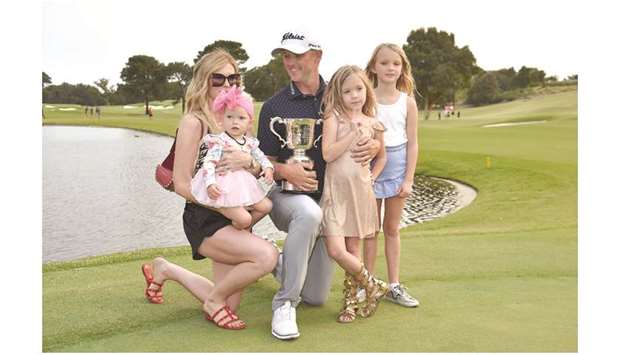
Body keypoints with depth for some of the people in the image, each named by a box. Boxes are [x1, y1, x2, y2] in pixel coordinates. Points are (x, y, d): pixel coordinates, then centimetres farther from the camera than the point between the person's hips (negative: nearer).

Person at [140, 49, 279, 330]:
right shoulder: (194, 122, -12)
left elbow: (256, 173, 5)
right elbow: (182, 184, -15)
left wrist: (249, 162, -18)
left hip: (232, 216, 7)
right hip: (204, 219, -7)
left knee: (228, 305, 13)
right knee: (267, 255, -30)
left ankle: (164, 270, 34)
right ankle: (214, 300, -3)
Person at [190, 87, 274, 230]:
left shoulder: (249, 142, 8)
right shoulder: (219, 142, -13)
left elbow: (260, 156, 19)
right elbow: (209, 163, -19)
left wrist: (268, 168, -2)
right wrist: (210, 183, -32)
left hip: (244, 187, 8)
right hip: (224, 189, -8)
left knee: (266, 206, 9)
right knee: (243, 218, -19)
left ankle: (245, 228, 25)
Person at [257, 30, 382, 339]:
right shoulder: (274, 106, -2)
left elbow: (371, 138, 11)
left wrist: (373, 146, -14)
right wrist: (286, 171, -22)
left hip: (330, 200, 3)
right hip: (286, 196, -3)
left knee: (316, 298, 5)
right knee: (309, 213, -42)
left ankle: (281, 263, 37)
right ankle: (284, 304, -27)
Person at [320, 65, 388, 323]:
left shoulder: (373, 124, 7)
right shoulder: (333, 116, -2)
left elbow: (381, 157, 22)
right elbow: (328, 154, -14)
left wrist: (371, 178, 9)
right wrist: (354, 133, -13)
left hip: (361, 192, 2)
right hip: (335, 190, -2)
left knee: (353, 250, 7)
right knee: (336, 251, -11)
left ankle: (351, 300, 24)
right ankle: (374, 287, 9)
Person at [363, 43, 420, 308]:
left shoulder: (407, 101, -1)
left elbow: (412, 143, 0)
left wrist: (408, 179, -5)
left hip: (398, 167, 2)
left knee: (392, 228, 12)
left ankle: (394, 285, 20)